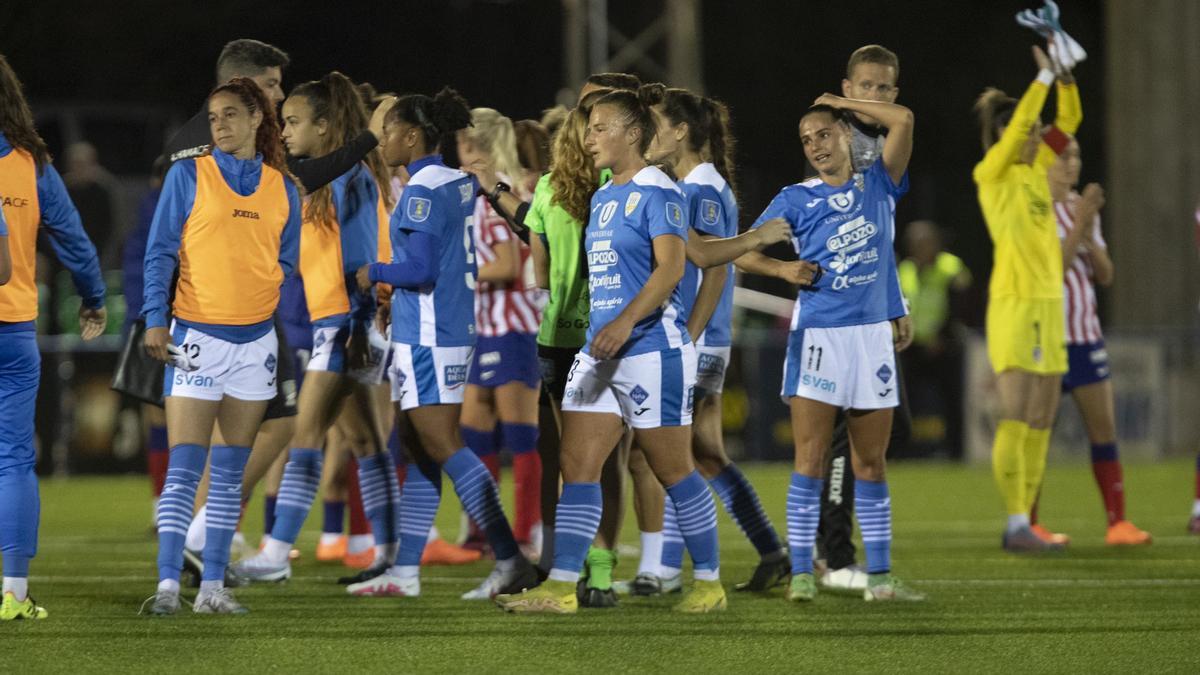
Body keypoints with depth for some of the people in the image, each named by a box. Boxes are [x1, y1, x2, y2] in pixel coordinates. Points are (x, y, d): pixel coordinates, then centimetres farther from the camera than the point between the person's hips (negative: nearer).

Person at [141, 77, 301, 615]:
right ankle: (168, 585, -14)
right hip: (196, 337, -3)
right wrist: (155, 319, -11)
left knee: (230, 474, 6)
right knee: (183, 470, -10)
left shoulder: (283, 189, 9)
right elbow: (159, 253, -1)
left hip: (256, 341, 3)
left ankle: (213, 586, 9)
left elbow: (288, 267, 15)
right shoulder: (188, 176, 1)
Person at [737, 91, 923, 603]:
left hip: (875, 335, 2)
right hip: (818, 335, -2)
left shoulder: (879, 185, 7)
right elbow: (743, 253, 3)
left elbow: (902, 120, -5)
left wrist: (841, 103, 3)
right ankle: (801, 574, -5)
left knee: (871, 461, 7)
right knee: (811, 458, -6)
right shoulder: (797, 199, 3)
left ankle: (879, 575, 11)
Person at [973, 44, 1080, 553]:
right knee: (1015, 419, -11)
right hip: (1015, 302, -8)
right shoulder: (992, 172, -4)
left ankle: (1023, 524, 7)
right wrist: (1046, 75, -10)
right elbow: (1020, 123, -17)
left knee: (1040, 423, 5)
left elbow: (1068, 121, 17)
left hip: (1048, 303, 8)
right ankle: (1016, 525, -14)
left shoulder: (1036, 169, 16)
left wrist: (1065, 77, 2)